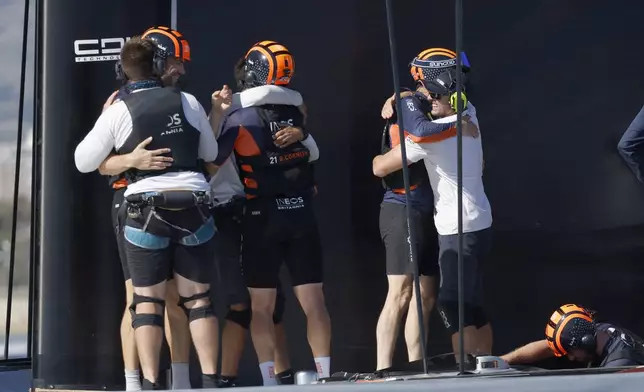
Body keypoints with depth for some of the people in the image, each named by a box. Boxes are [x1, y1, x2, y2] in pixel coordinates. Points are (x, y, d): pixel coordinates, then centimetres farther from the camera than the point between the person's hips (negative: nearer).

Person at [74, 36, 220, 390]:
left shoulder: (118, 111, -4)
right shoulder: (187, 102, 2)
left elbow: (84, 162, 4)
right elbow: (211, 153, 14)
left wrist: (104, 119, 16)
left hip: (146, 207, -2)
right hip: (193, 203, 2)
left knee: (147, 299, 4)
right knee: (197, 296, 9)